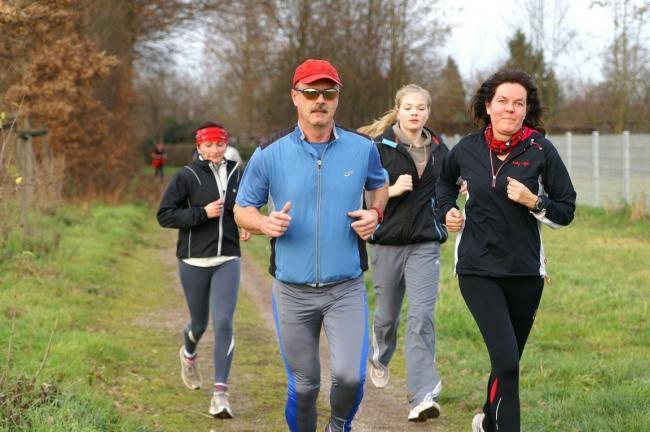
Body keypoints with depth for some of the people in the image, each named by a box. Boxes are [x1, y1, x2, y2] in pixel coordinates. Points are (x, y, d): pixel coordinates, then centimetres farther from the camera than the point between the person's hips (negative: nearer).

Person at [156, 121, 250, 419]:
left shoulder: (236, 173, 5)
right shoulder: (186, 177, -7)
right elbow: (165, 216, -9)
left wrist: (246, 225, 3)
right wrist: (202, 213, -19)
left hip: (227, 260, 1)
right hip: (194, 261, -1)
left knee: (223, 322, -13)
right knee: (200, 323, 13)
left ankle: (220, 393, -10)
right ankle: (188, 354, 51)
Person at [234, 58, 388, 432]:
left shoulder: (362, 149, -1)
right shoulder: (269, 154, -4)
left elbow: (379, 185, 20)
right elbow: (243, 210, 5)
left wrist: (375, 213, -2)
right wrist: (265, 223, -18)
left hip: (347, 289, 0)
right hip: (293, 292, 0)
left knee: (350, 376, -14)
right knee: (304, 386, 7)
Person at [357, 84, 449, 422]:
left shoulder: (439, 150, 7)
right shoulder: (380, 147, -5)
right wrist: (391, 191, -20)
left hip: (425, 245, 1)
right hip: (387, 242, -1)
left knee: (422, 316, -12)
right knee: (387, 314, 15)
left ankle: (422, 397, -15)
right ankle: (379, 358, 49)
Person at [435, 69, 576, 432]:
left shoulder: (541, 150, -5)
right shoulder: (467, 149, 0)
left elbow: (566, 211, -1)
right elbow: (446, 181, 23)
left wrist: (533, 202, -18)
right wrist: (447, 210, 6)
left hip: (526, 271, 1)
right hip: (478, 269, -1)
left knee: (508, 361, 16)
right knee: (507, 360, -17)